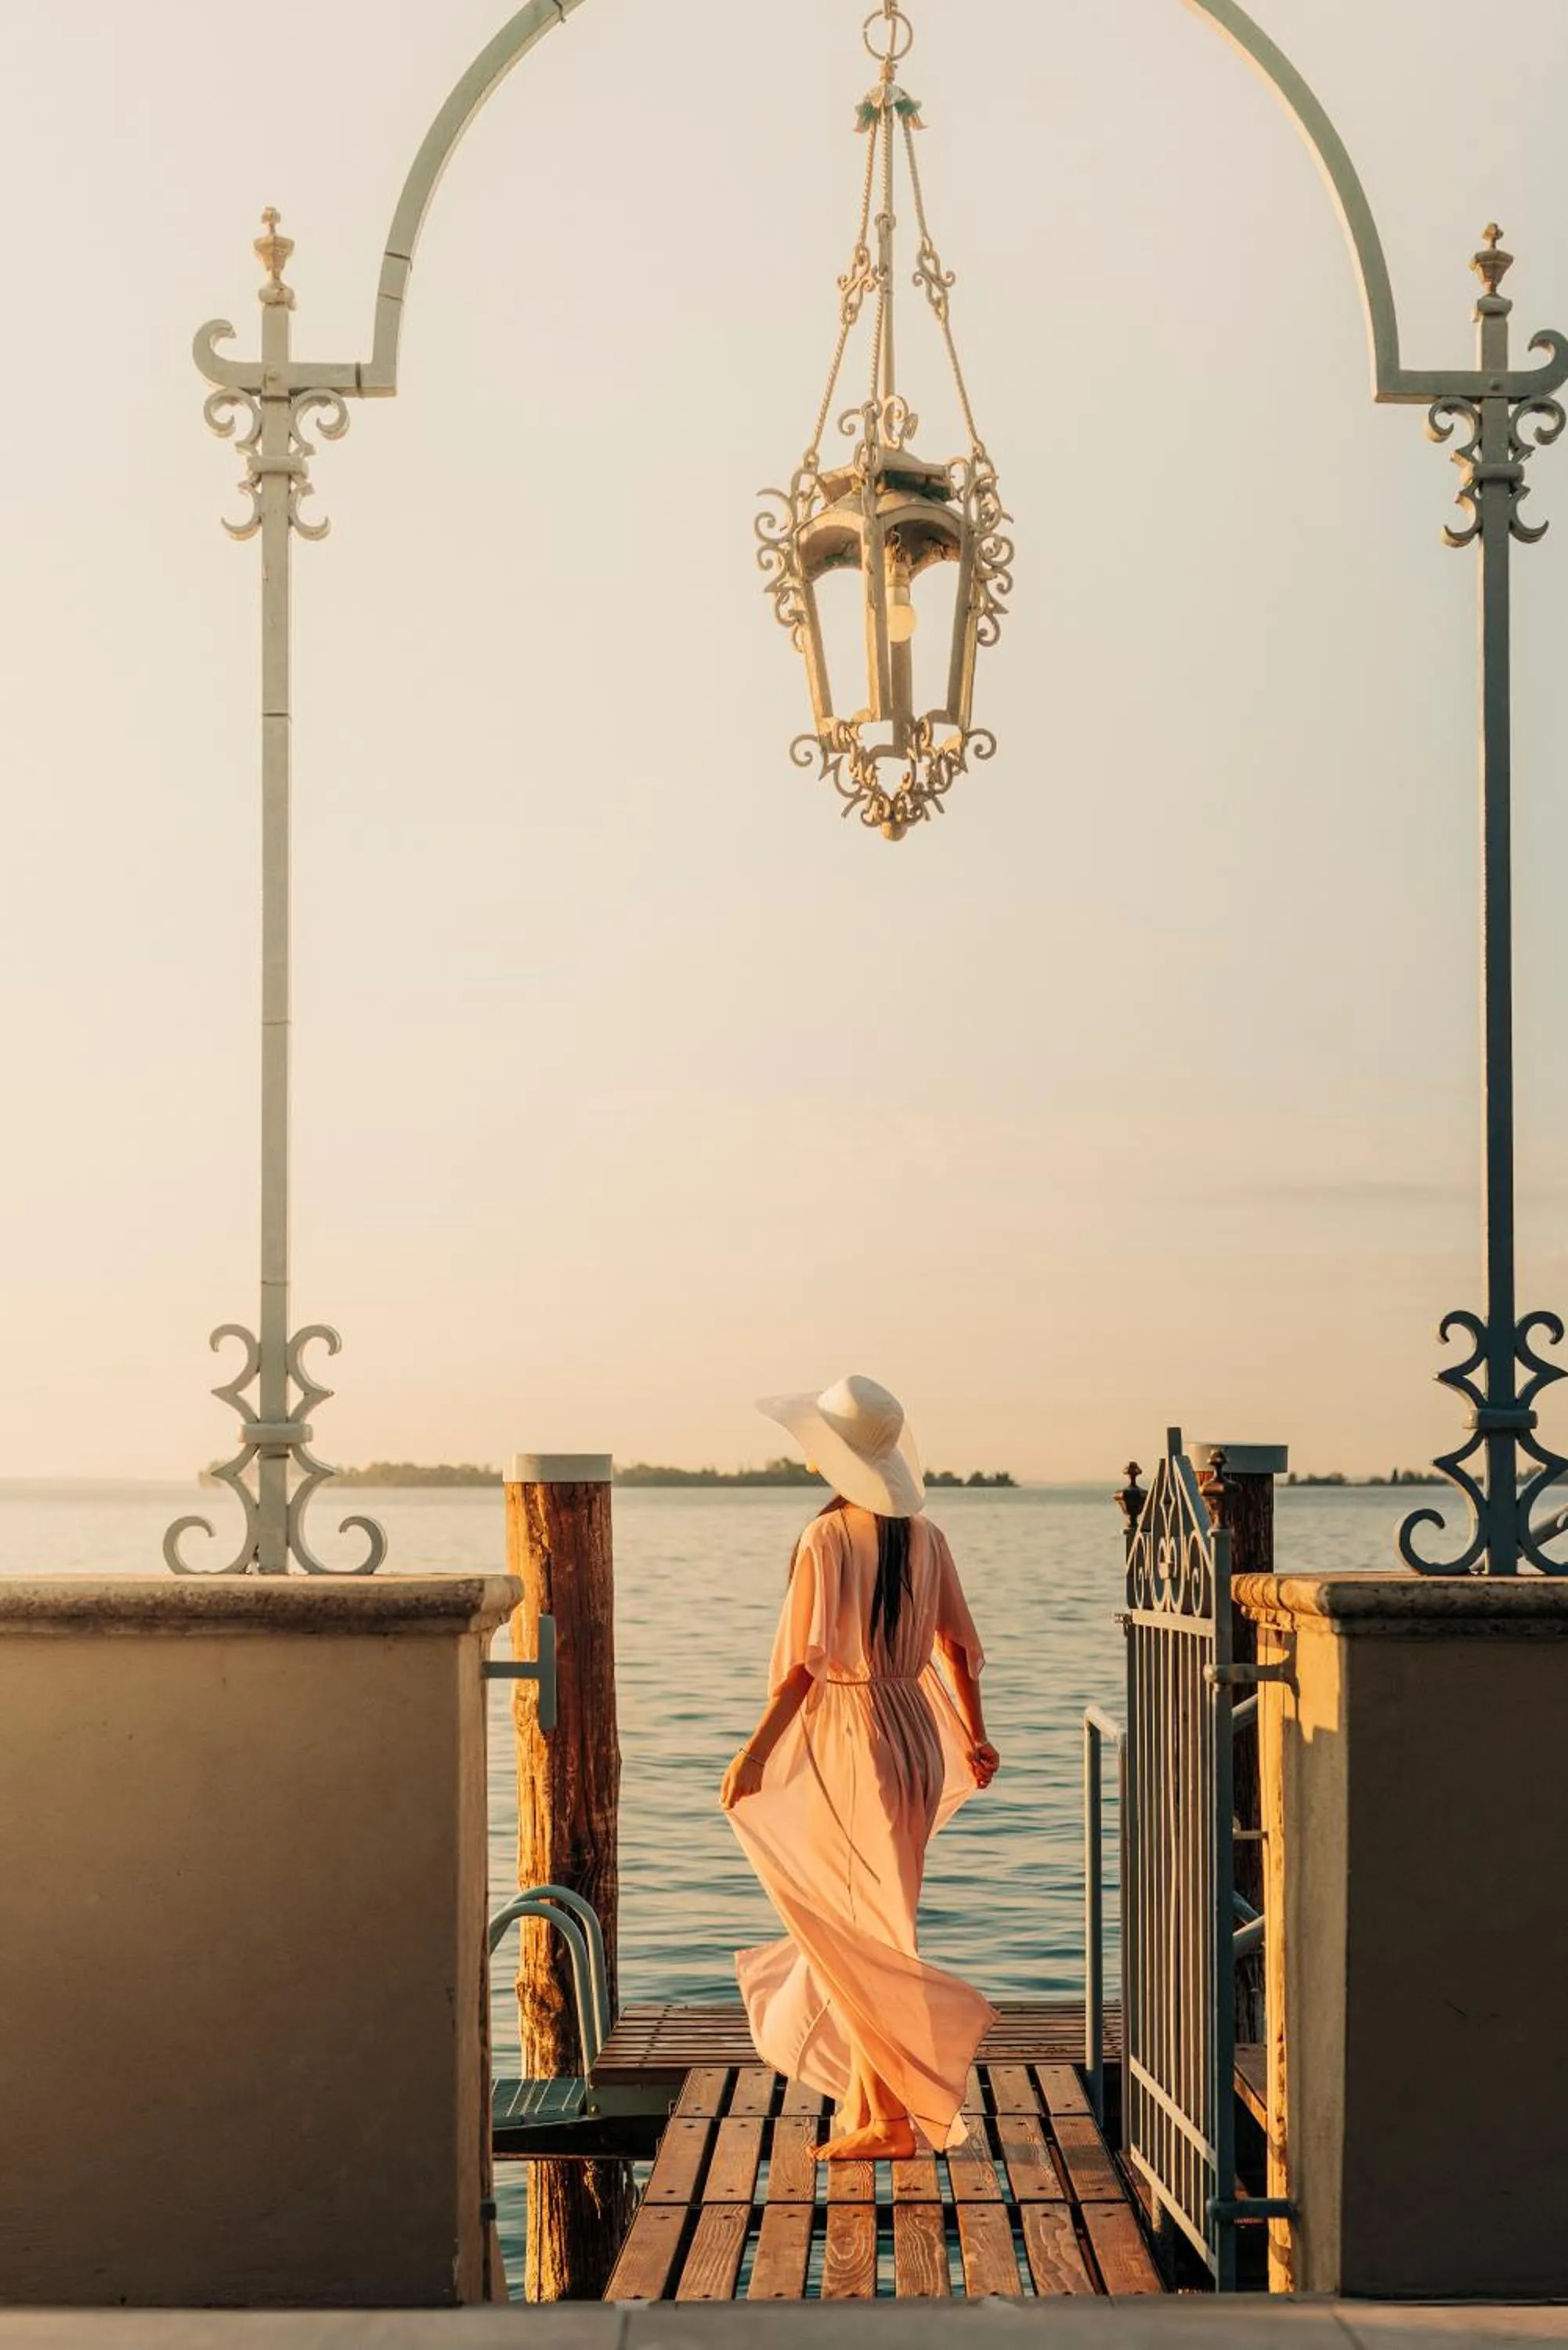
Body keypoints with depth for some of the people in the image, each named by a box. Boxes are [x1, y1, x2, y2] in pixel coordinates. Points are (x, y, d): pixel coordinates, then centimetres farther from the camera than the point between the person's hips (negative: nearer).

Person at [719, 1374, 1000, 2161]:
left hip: (848, 1738, -7)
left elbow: (804, 1664, -16)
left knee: (858, 1941, 2)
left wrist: (754, 1751, -9)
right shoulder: (924, 1537, 4)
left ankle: (892, 2117, 4)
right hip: (915, 1731, 7)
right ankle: (867, 2109, 24)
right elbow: (957, 1646, 12)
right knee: (863, 1933, 17)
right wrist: (974, 1737, 25)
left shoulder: (827, 1539, -15)